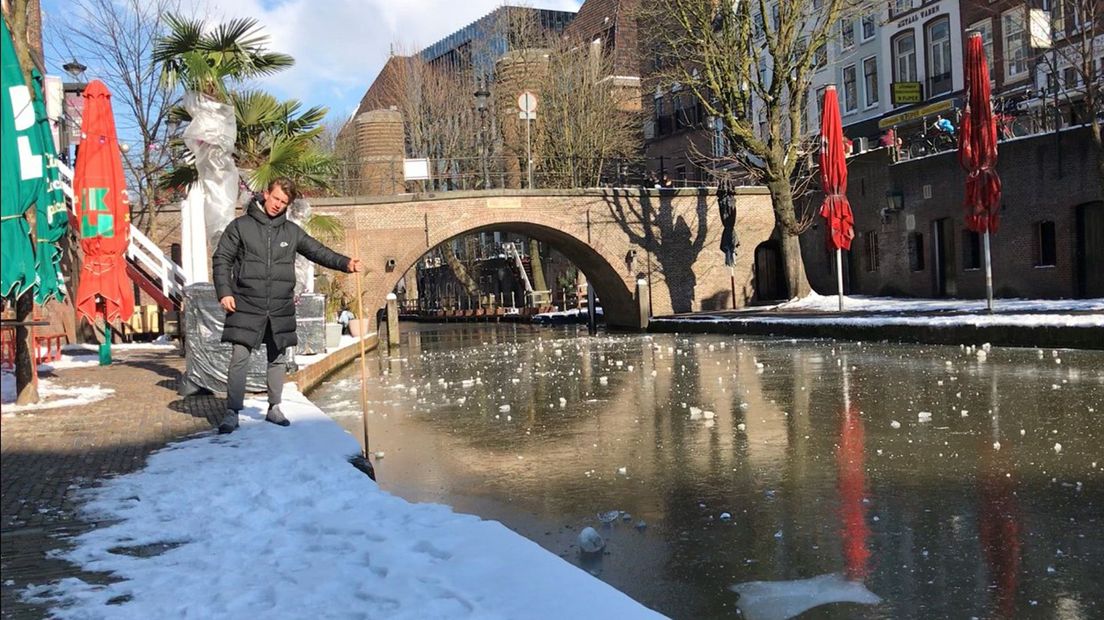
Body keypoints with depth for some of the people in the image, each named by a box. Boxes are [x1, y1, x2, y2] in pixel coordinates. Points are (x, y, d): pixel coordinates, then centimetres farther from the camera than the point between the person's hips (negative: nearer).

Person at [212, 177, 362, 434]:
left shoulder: (292, 231, 9)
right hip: (246, 307, -3)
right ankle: (232, 412, 2)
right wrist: (224, 292, -10)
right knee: (239, 359, -6)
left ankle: (274, 407, 24)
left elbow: (318, 251, 5)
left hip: (280, 308, 3)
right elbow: (221, 260, 1)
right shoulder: (240, 226, 1)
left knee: (277, 359, 12)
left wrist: (345, 263, -11)